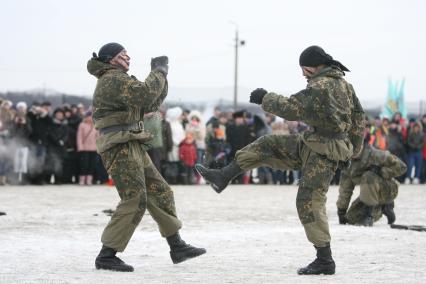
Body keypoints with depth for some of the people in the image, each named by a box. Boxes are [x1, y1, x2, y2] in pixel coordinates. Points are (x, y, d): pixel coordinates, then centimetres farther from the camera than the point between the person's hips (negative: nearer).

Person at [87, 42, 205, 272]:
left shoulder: (120, 80, 22)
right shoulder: (113, 79, -12)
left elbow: (150, 105, 23)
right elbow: (144, 94, -26)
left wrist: (161, 78, 12)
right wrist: (158, 73, -11)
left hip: (132, 148, 11)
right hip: (120, 148, -11)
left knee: (160, 193, 10)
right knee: (134, 201, -13)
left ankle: (177, 247, 15)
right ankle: (106, 256, -10)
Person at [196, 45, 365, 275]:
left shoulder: (320, 87, -21)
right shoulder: (344, 84, 9)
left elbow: (290, 108, -22)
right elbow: (359, 117, 16)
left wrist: (265, 98, -7)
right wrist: (352, 150, 24)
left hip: (322, 154, -10)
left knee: (309, 203, -7)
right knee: (265, 145, 10)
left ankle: (324, 261, -3)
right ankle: (222, 177, 13)